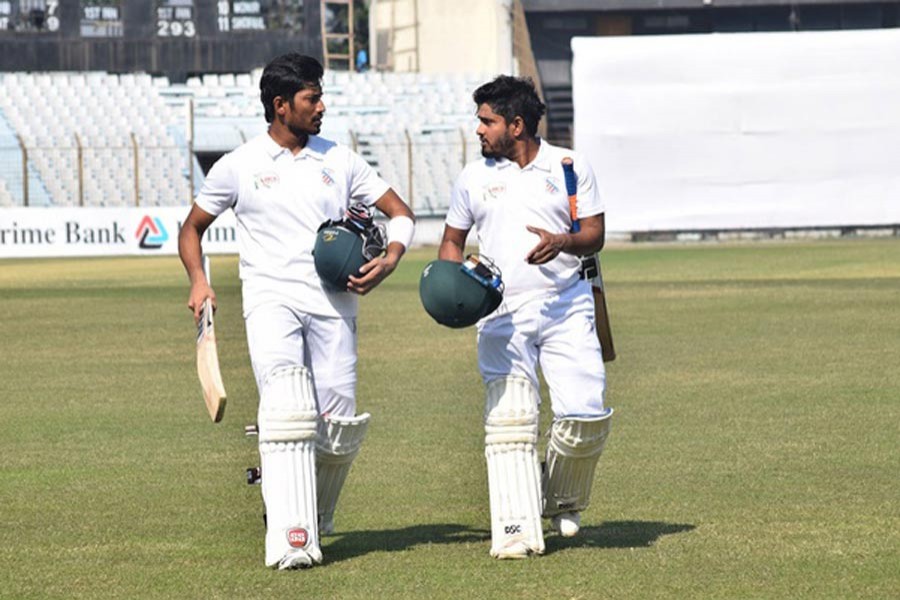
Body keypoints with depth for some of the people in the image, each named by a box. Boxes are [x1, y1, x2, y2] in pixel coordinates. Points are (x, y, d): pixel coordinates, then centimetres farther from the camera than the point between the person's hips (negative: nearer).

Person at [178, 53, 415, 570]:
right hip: (270, 296, -2)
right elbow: (192, 228, 19)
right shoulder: (238, 167, 8)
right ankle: (291, 539, -31)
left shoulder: (340, 160, 13)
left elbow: (400, 212, 16)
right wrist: (199, 281, 1)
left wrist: (389, 261, -4)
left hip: (332, 300, 3)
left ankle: (315, 519, 22)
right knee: (286, 405, -23)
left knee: (338, 423, -5)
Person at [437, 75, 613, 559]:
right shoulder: (474, 177, 10)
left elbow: (595, 235, 4)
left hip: (565, 305, -1)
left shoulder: (569, 167, 4)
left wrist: (563, 242, -18)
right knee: (509, 418, -11)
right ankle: (517, 531, -13)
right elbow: (453, 239, 19)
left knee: (586, 412, -10)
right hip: (502, 313, 1)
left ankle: (562, 501, 17)